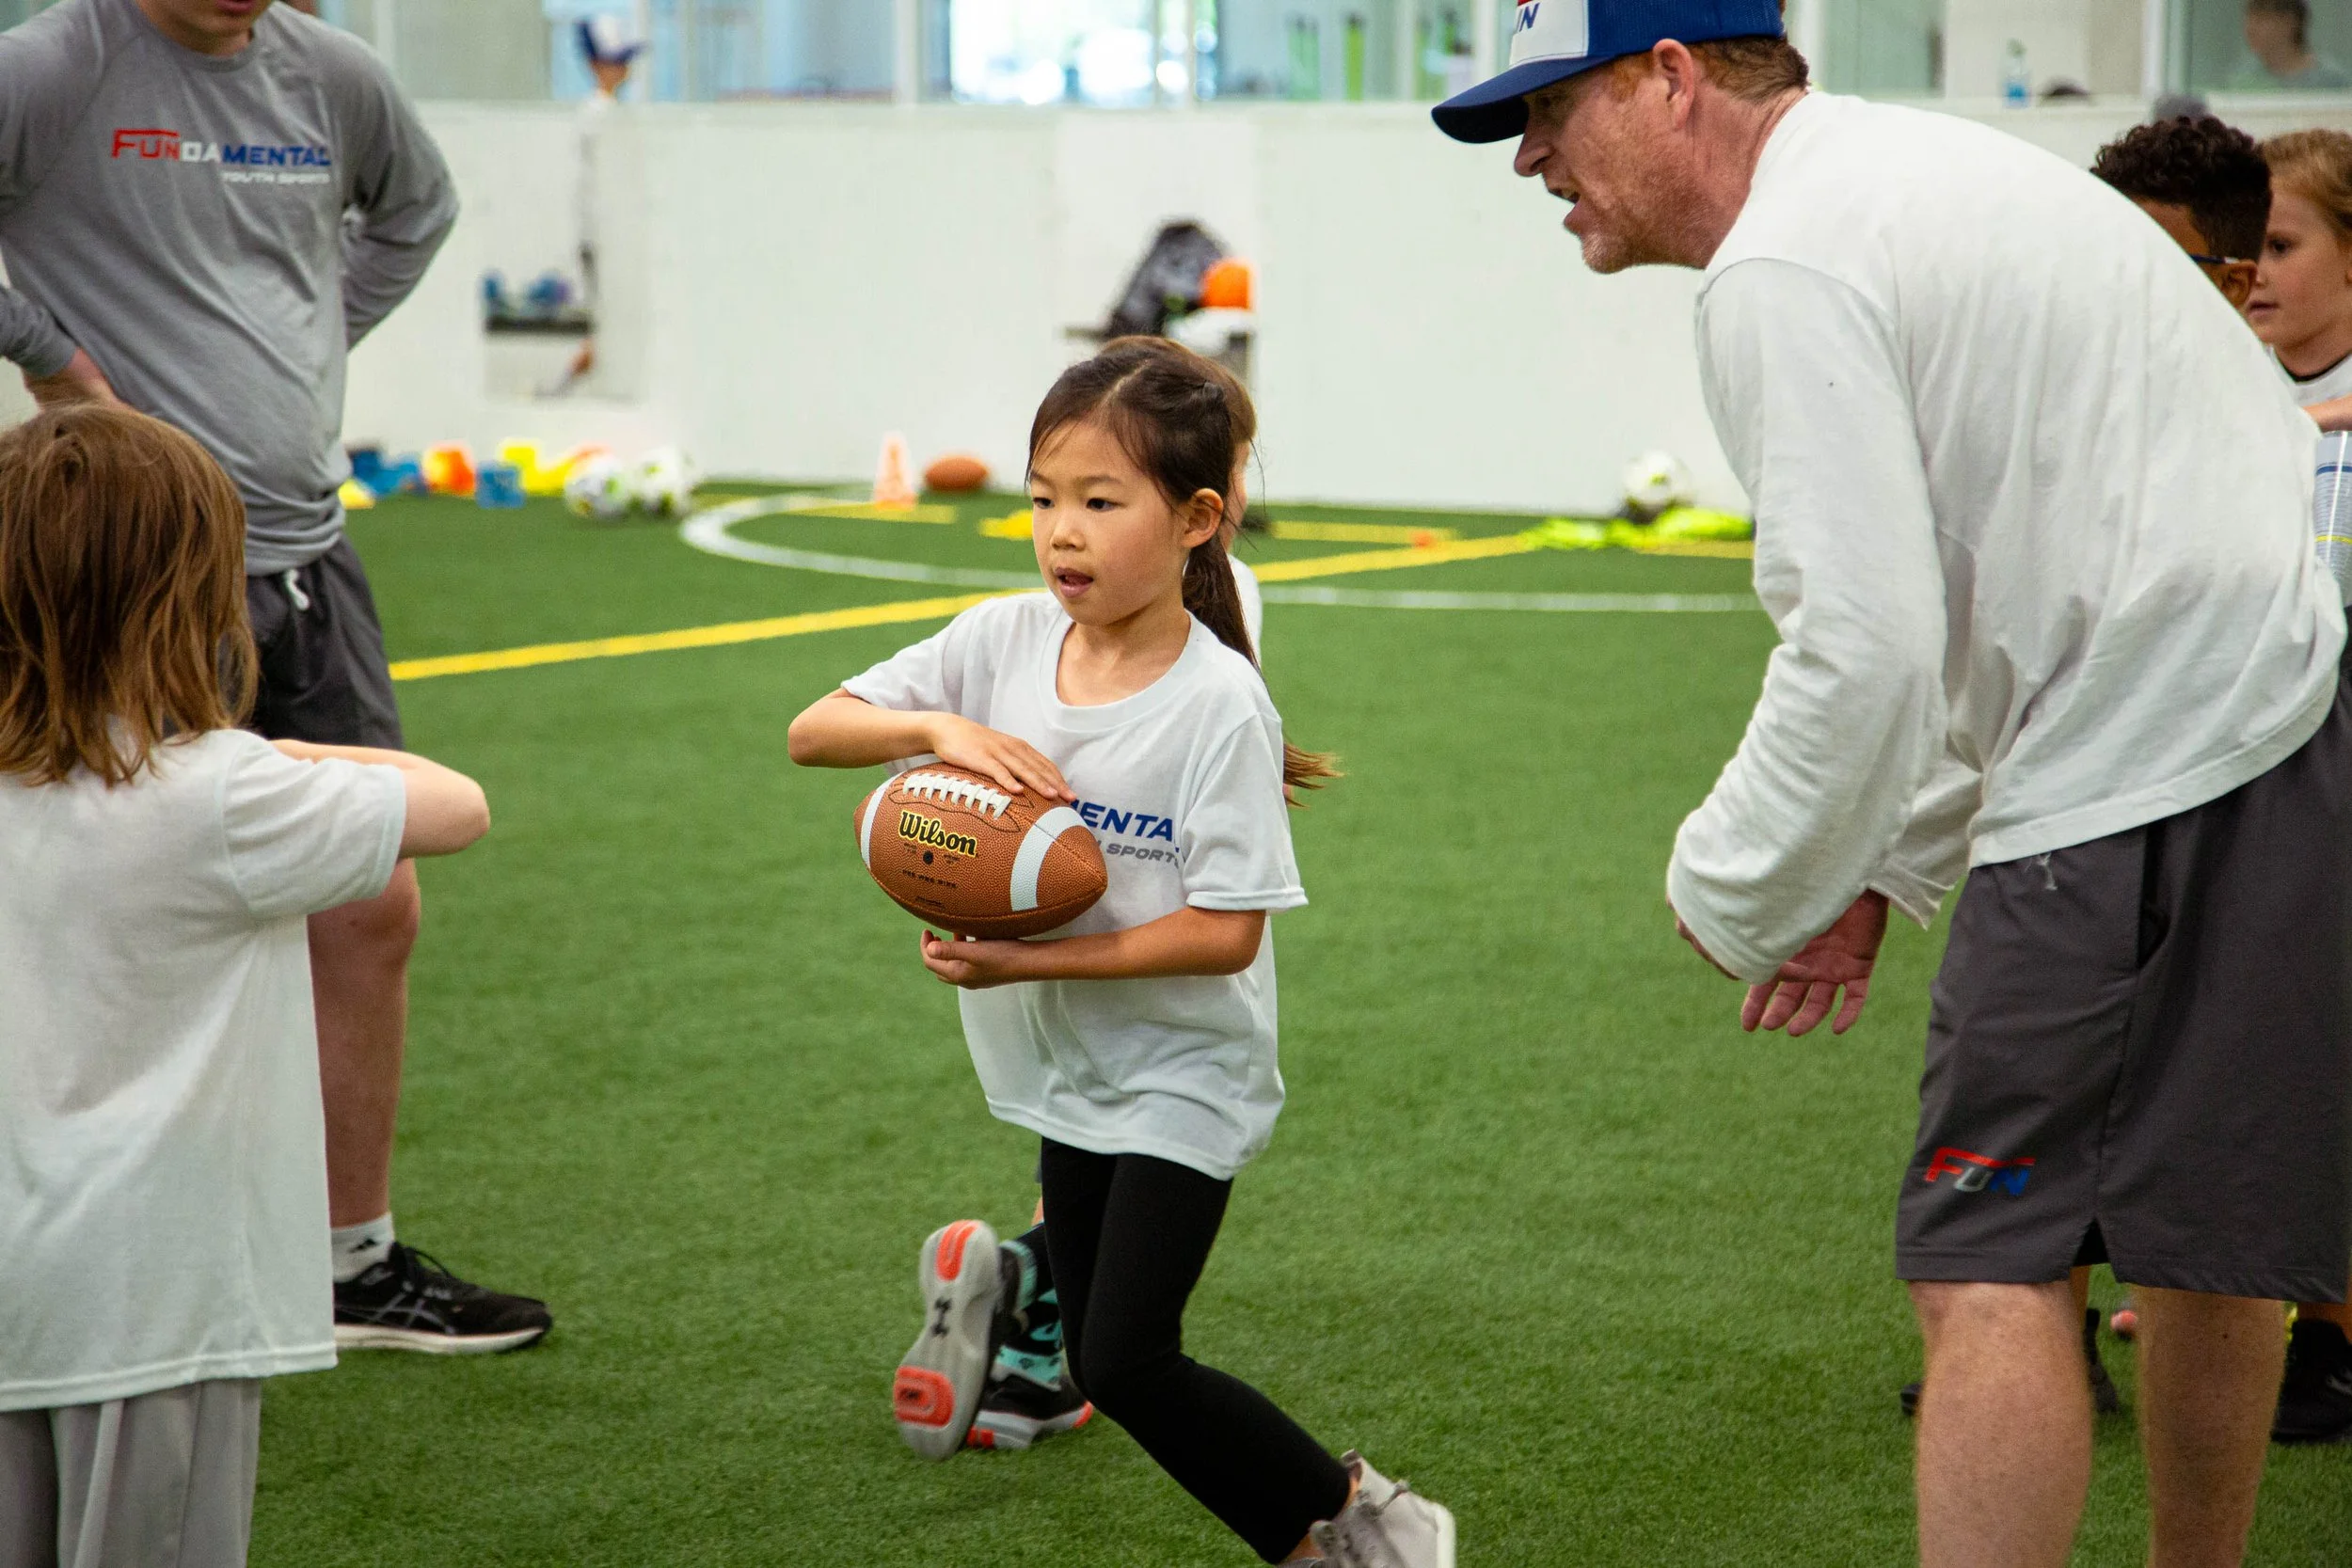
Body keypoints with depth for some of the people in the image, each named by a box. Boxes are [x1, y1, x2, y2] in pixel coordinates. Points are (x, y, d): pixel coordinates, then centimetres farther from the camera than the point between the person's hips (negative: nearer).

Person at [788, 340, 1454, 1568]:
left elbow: (1226, 934, -22)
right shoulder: (1001, 643, -6)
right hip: (1065, 1069, 7)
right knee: (1101, 1369, 12)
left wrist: (1028, 962, -25)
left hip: (1178, 1073, -7)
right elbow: (811, 733, -4)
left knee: (1125, 1362, -13)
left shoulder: (1218, 704, -21)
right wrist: (940, 728, -23)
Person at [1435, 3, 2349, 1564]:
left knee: (1993, 1272, -8)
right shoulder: (1914, 169, 20)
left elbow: (1866, 655, -19)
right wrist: (1890, 866, 24)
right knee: (2201, 1249, 21)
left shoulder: (1783, 270, -12)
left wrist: (1733, 895, -3)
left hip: (2148, 778, -10)